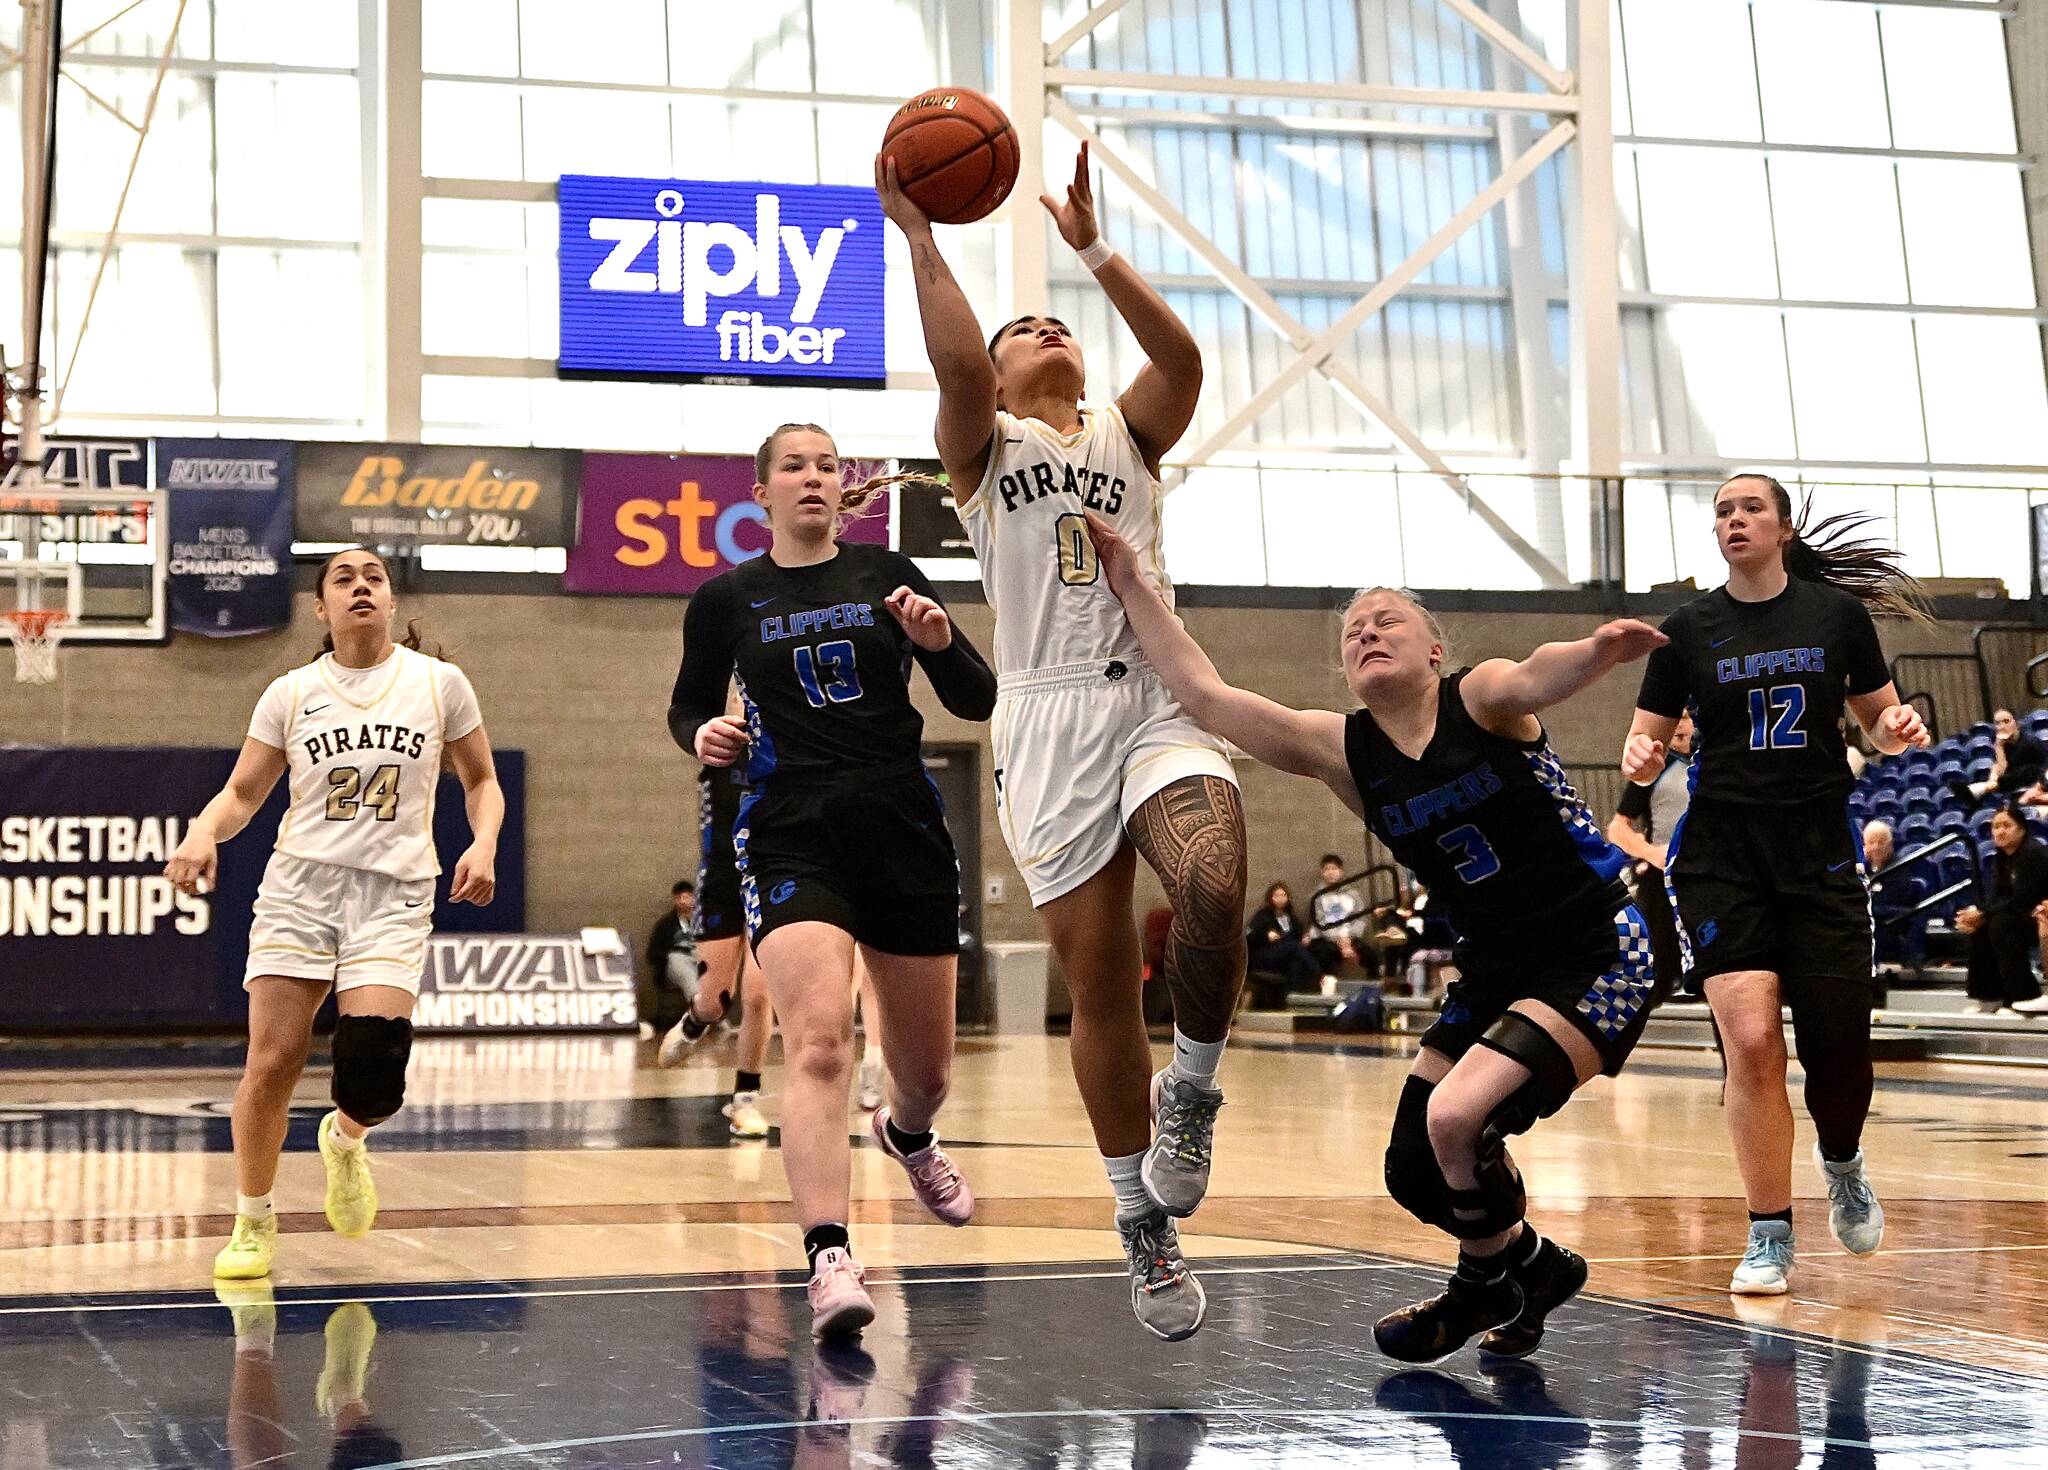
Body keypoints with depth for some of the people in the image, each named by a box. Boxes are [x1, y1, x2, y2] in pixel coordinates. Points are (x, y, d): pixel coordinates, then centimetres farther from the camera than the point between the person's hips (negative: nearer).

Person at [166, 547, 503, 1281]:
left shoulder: (439, 682, 4)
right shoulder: (291, 693, 5)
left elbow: (481, 782, 13)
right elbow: (242, 792, 9)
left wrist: (483, 843, -6)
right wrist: (204, 832, -12)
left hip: (394, 895, -1)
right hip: (300, 887, 1)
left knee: (372, 1069, -16)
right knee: (270, 1064, -7)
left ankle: (345, 1140, 22)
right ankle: (253, 1222, 14)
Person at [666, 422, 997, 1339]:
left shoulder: (888, 577, 6)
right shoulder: (725, 599, 5)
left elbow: (976, 702, 5)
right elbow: (689, 707, 19)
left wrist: (941, 642, -15)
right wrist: (703, 735, -4)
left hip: (903, 830, 2)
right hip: (790, 837, -2)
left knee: (927, 1068, 12)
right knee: (818, 1042, -24)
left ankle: (907, 1134, 49)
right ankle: (829, 1262, -29)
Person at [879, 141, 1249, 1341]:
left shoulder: (1128, 434, 19)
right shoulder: (985, 445, 14)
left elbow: (1184, 359, -2)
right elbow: (958, 366, -8)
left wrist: (1093, 249, -4)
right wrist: (920, 239, -4)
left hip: (1159, 698, 1)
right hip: (1052, 715, -1)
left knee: (1214, 896, -28)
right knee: (1101, 980, 0)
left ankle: (1192, 1092, -1)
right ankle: (1145, 1227, 12)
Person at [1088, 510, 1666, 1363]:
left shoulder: (1479, 699, -11)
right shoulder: (1341, 751, 2)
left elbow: (1534, 680, -36)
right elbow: (1202, 692, 0)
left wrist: (1597, 651, -58)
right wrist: (1131, 585, -2)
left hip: (1597, 959, -7)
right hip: (1492, 973, 7)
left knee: (1457, 1117, -23)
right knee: (1413, 1172, 1)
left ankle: (1492, 1281, 7)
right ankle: (1528, 1268, 31)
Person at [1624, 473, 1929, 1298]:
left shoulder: (1838, 612, 4)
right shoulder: (1690, 629, 4)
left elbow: (1881, 723, 12)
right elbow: (1647, 748, 8)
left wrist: (1900, 729, -11)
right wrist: (1641, 758, -15)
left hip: (1820, 852, 0)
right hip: (1721, 852, 0)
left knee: (1837, 1045, -3)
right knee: (1751, 1042, -13)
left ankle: (1843, 1167, 32)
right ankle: (1769, 1237, 3)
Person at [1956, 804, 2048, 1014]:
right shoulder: (2002, 856, 6)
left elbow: (2019, 901, -24)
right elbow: (1996, 898, 3)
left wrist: (1981, 913, -21)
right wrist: (1976, 914, -16)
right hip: (2025, 917, 8)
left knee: (2001, 924, -27)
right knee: (1980, 927, -7)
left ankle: (2024, 998, -20)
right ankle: (1987, 997, -1)